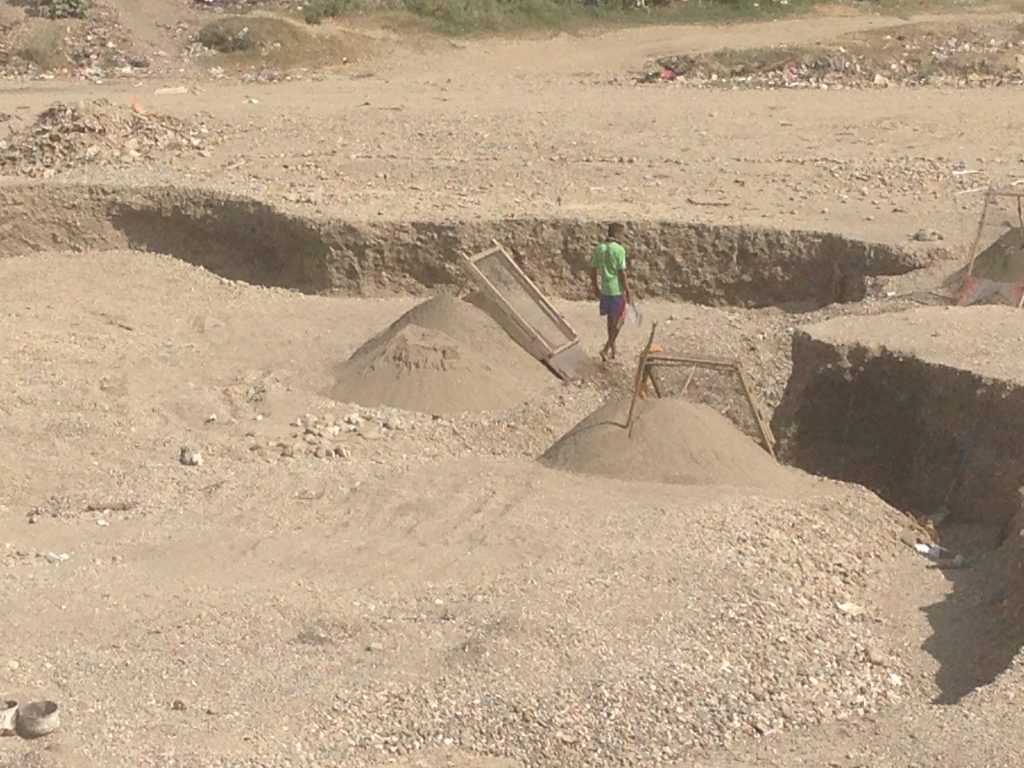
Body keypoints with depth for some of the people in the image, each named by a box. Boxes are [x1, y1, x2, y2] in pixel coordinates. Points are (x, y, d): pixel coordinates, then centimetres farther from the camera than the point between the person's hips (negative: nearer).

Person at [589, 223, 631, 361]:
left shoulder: (598, 248, 4)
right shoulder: (619, 249, -15)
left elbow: (593, 270, 8)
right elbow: (622, 272, -16)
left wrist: (595, 287, 18)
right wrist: (628, 291, -9)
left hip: (605, 289, 6)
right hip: (617, 289, -6)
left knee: (611, 319, 18)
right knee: (619, 320, 5)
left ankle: (613, 350, 26)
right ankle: (606, 349, -3)